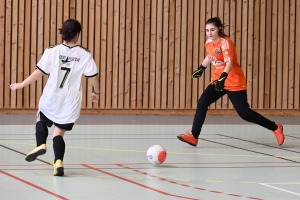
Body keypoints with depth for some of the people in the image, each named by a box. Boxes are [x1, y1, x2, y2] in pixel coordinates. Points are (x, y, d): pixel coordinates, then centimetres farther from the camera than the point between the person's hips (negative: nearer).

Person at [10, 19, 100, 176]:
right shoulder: (85, 54, -3)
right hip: (71, 102, 1)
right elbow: (94, 76, -1)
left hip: (51, 98, 0)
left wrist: (21, 85, 1)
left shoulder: (52, 51, -6)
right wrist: (96, 93, 17)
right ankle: (58, 161, -13)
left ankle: (41, 145, 3)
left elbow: (39, 72, -9)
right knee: (59, 132, 8)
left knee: (41, 119, 27)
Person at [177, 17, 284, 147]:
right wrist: (201, 69, 32)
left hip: (234, 83, -7)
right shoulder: (208, 43, 3)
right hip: (218, 81, 7)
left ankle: (276, 128, 10)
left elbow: (229, 63, -32)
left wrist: (222, 78, -46)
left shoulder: (225, 43, -20)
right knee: (202, 103, -11)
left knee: (244, 113, -6)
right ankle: (193, 136, -12)